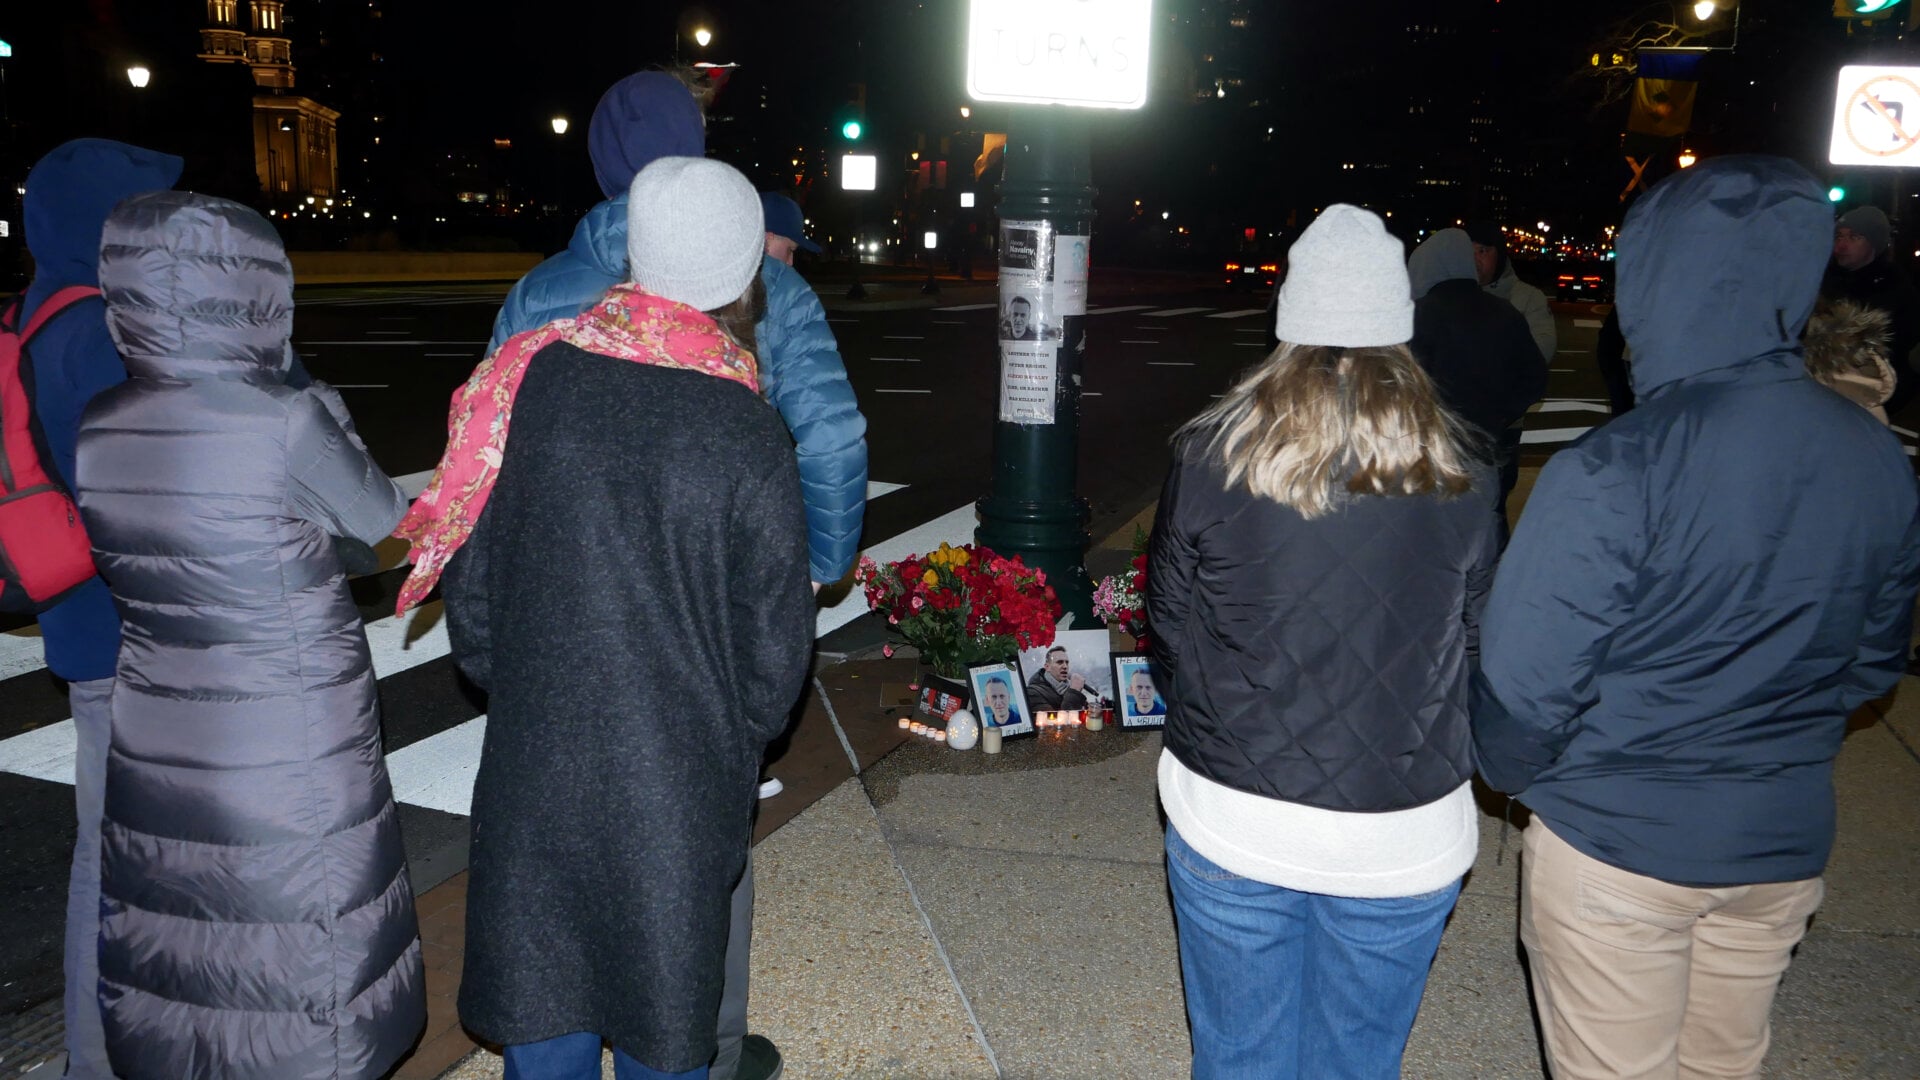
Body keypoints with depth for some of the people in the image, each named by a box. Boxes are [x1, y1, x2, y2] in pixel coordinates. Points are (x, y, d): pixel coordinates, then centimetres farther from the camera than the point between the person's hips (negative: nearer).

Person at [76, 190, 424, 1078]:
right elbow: (388, 525, -6)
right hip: (292, 762, -5)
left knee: (176, 979, 20)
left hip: (156, 755, 5)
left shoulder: (96, 434, -3)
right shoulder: (285, 422, -20)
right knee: (305, 969, 13)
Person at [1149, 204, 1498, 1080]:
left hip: (1229, 818, 0)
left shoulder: (1210, 458, -11)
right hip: (1405, 837, 1)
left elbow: (1169, 627, -1)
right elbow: (1479, 645, 0)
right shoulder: (1459, 481, -9)